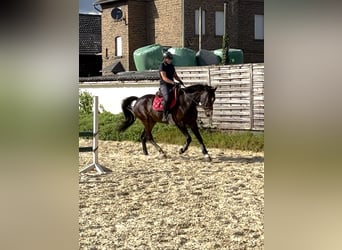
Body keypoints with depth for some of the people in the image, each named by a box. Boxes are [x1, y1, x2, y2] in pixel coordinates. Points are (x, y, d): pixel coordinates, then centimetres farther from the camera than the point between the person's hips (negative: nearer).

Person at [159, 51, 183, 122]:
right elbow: (164, 78, -20)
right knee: (167, 98, -32)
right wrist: (173, 82, -30)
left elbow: (175, 75, 20)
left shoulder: (171, 66, 14)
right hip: (164, 85, -8)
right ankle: (165, 116, -25)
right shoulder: (162, 66, -9)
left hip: (171, 85, 8)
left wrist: (179, 80, 0)